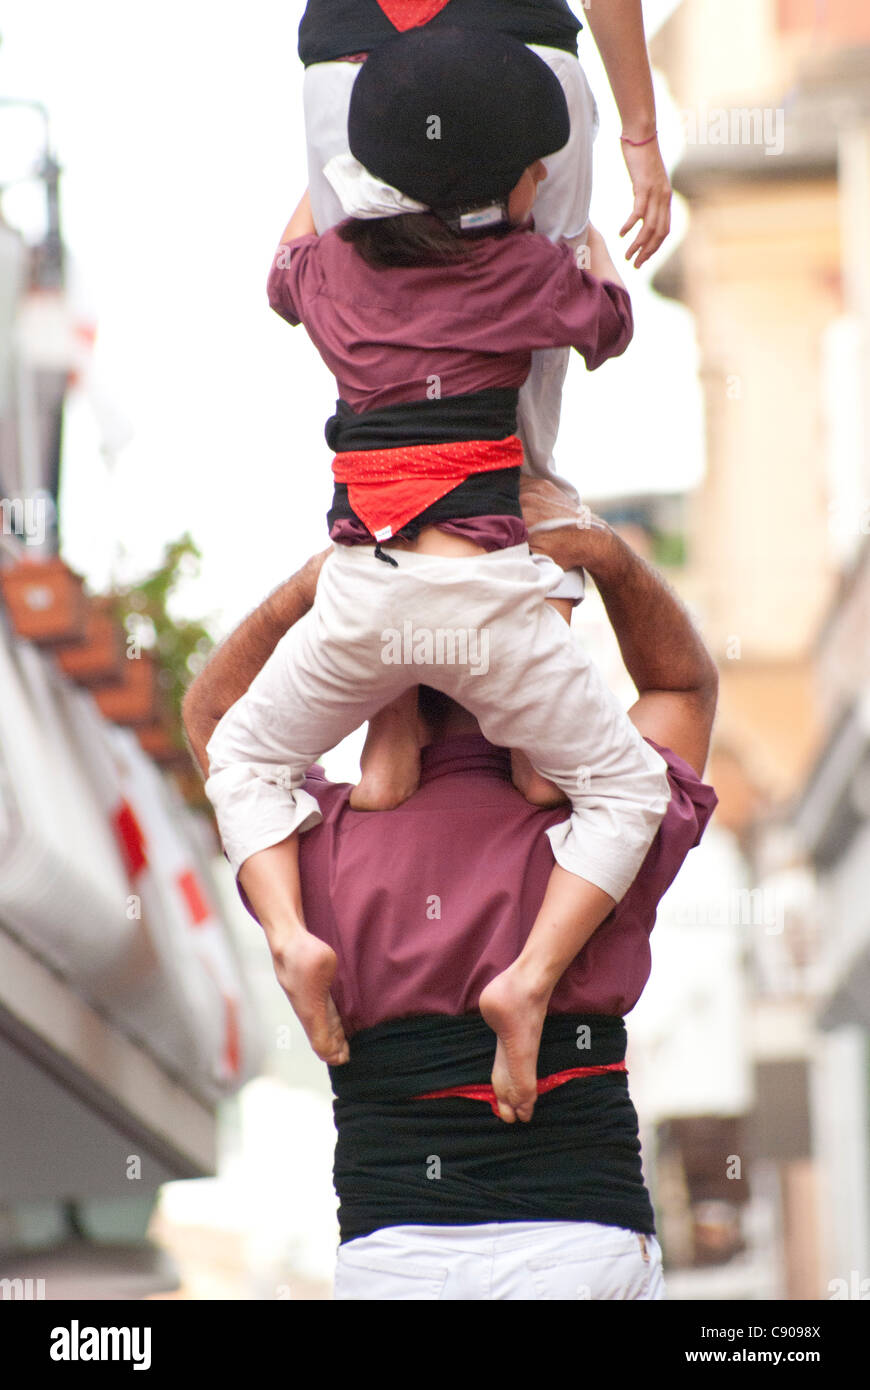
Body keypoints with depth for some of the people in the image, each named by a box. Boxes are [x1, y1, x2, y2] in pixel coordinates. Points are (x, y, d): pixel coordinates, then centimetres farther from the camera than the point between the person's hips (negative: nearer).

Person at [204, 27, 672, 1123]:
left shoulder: (332, 265, 10)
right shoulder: (532, 272, 1)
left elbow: (282, 273, 36)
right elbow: (611, 325, 24)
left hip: (361, 591, 3)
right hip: (486, 594, -2)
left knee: (246, 756, 26)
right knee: (626, 790, 13)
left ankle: (292, 931, -2)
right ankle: (528, 979, -10)